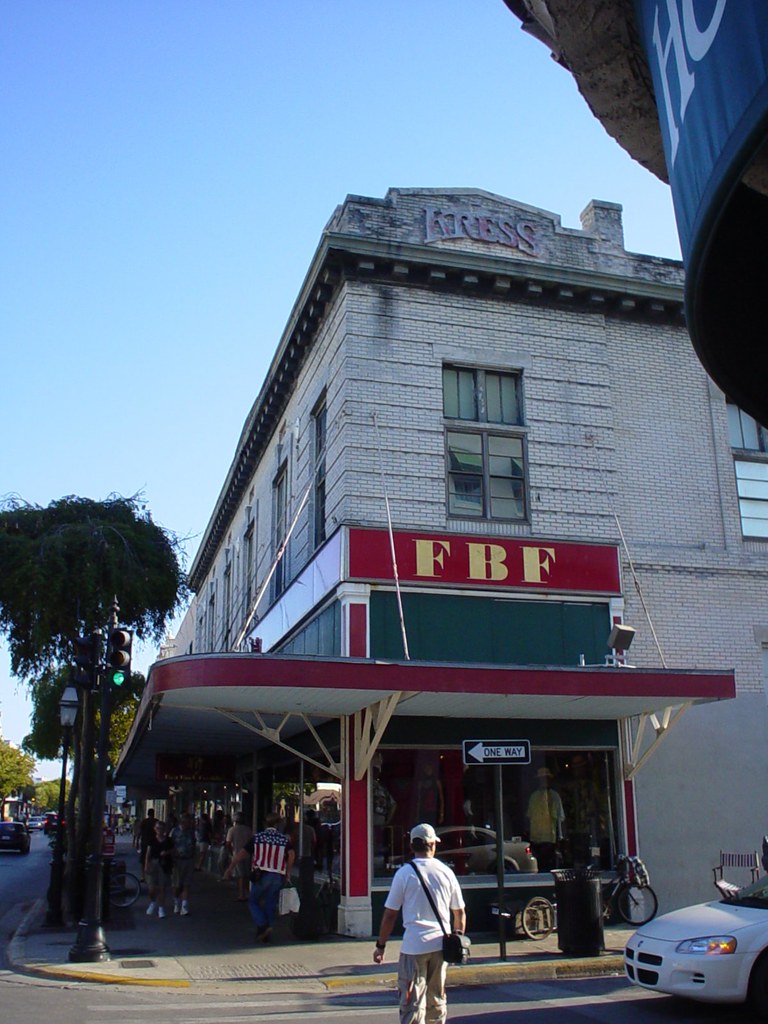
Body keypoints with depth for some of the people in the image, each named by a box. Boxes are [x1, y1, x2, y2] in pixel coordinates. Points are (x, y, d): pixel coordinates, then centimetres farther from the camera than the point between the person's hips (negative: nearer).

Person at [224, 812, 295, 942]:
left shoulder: (257, 837, 5)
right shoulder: (285, 839, 5)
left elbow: (242, 854, 4)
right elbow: (291, 854, -11)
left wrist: (229, 869, 12)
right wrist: (288, 871, 3)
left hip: (260, 875, -1)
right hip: (278, 877, 1)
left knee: (253, 901, 13)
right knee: (270, 905, 13)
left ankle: (263, 926, -6)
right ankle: (267, 935, 14)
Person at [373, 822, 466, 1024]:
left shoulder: (404, 873, -5)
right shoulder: (446, 872, 5)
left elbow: (390, 914, -4)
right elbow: (460, 913, 12)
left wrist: (381, 945, 5)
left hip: (414, 945, -4)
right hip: (440, 944, 4)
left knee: (412, 1002, -4)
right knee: (437, 1000, 18)